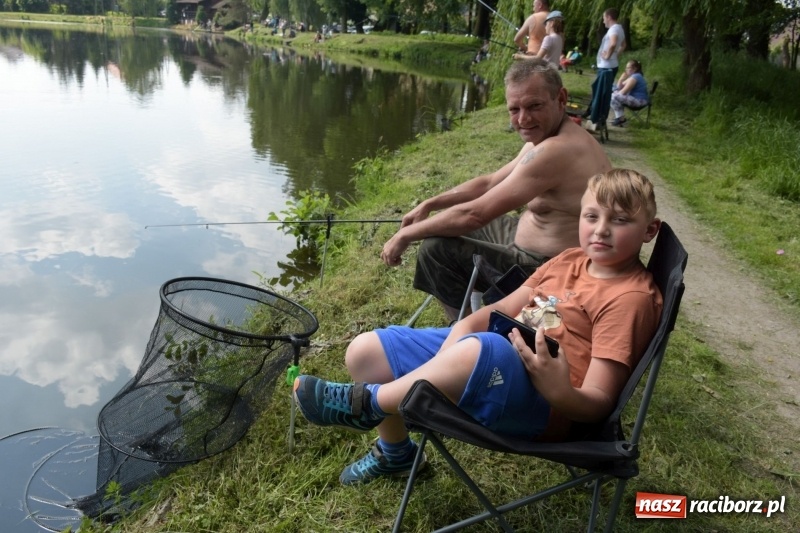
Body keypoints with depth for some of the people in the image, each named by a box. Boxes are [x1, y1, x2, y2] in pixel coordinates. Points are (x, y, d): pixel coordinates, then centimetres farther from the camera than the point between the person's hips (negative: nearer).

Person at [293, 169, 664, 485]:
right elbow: (502, 309, 13)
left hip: (540, 404, -8)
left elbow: (599, 404, -15)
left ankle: (366, 403, -16)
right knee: (364, 352, 6)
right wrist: (462, 328, -8)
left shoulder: (631, 297, -11)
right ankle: (395, 453, 29)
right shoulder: (570, 260, 12)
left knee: (481, 350, -43)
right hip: (494, 366, 8)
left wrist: (558, 391, -37)